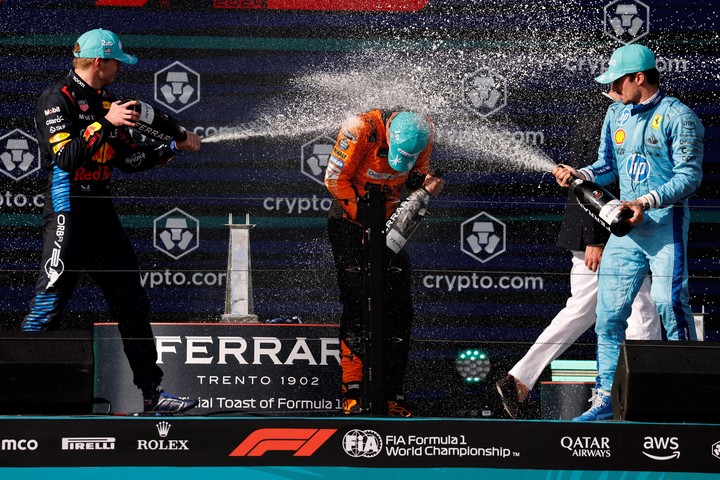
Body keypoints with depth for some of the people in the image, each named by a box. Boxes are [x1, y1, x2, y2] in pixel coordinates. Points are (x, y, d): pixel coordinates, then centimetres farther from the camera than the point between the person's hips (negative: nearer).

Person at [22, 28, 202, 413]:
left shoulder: (105, 101, 15)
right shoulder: (57, 99, -11)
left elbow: (129, 160, 19)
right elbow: (66, 157, -24)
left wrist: (174, 147, 14)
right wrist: (106, 123, -26)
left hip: (102, 214, 9)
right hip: (68, 212, -9)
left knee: (132, 305, 10)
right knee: (49, 306, -10)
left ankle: (152, 393, 17)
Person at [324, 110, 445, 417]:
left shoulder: (423, 133, -12)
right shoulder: (362, 129, -25)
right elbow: (335, 178, -17)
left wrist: (425, 181, -19)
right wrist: (362, 215, -19)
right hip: (350, 220, -5)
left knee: (400, 311, 0)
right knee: (357, 304, -14)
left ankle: (393, 396, 5)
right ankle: (352, 392, -13)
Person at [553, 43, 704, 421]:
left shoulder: (678, 117, -9)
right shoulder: (617, 114, 14)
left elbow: (690, 177, -13)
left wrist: (648, 201, -24)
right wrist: (580, 175, -1)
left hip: (666, 223, -7)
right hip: (626, 225, 7)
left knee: (669, 302, -14)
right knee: (609, 312, 4)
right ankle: (606, 397, 10)